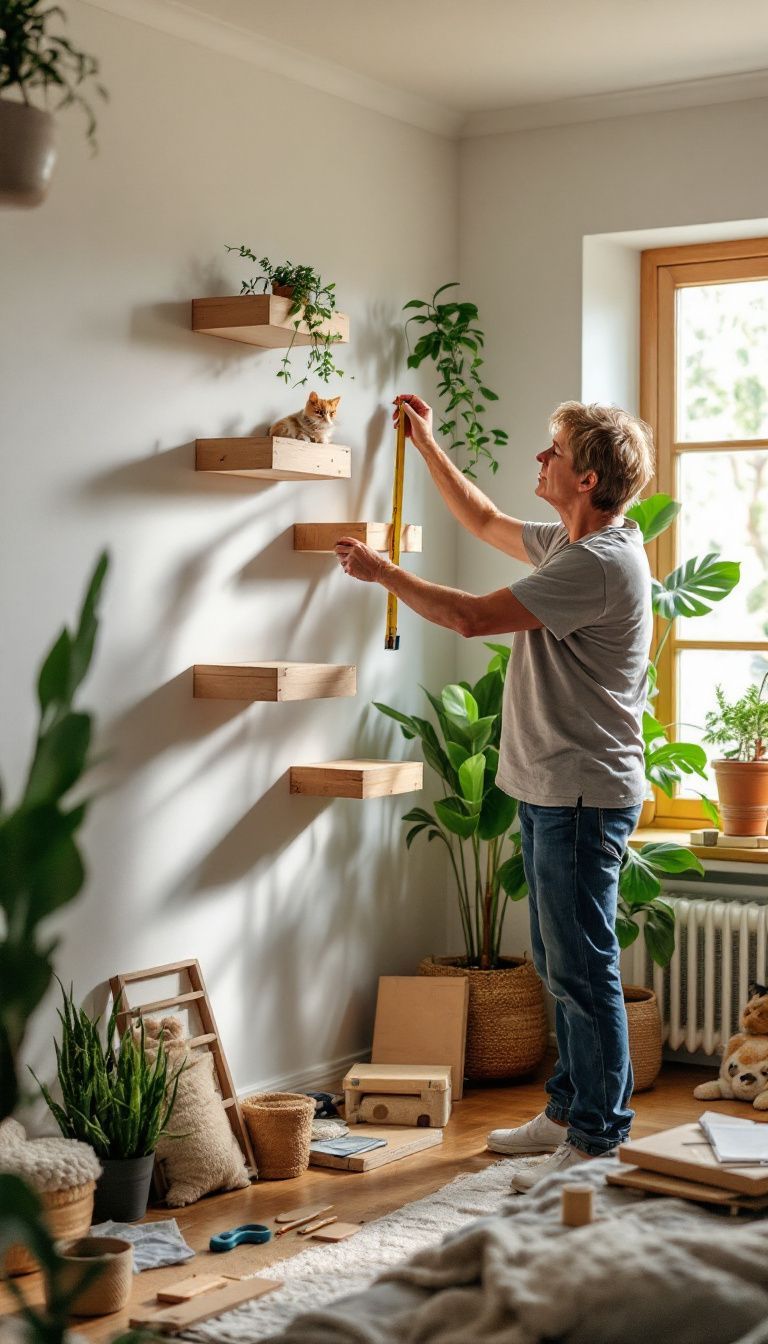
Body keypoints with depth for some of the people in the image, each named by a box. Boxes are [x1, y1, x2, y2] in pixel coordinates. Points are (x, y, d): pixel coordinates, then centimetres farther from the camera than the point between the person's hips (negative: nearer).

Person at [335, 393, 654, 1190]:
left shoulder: (600, 562, -21)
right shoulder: (569, 543, 12)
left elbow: (471, 617, -22)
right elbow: (485, 523, 30)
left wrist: (380, 572, -8)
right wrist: (425, 443, 31)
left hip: (583, 795, -11)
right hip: (551, 790, 11)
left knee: (583, 969, -4)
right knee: (560, 965, 17)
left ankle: (598, 1141, 4)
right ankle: (570, 1109, 28)